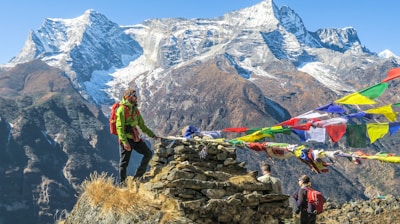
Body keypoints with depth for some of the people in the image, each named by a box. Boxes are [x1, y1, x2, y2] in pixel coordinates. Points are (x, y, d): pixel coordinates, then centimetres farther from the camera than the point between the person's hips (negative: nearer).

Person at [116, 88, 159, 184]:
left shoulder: (135, 109, 16)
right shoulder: (122, 109, -11)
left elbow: (142, 125, 22)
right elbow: (119, 127, -18)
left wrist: (152, 135, 18)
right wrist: (125, 142, -25)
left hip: (135, 138, 8)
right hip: (126, 139, -8)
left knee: (148, 153, 2)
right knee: (124, 162, -1)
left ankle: (138, 177, 9)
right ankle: (122, 183, 13)